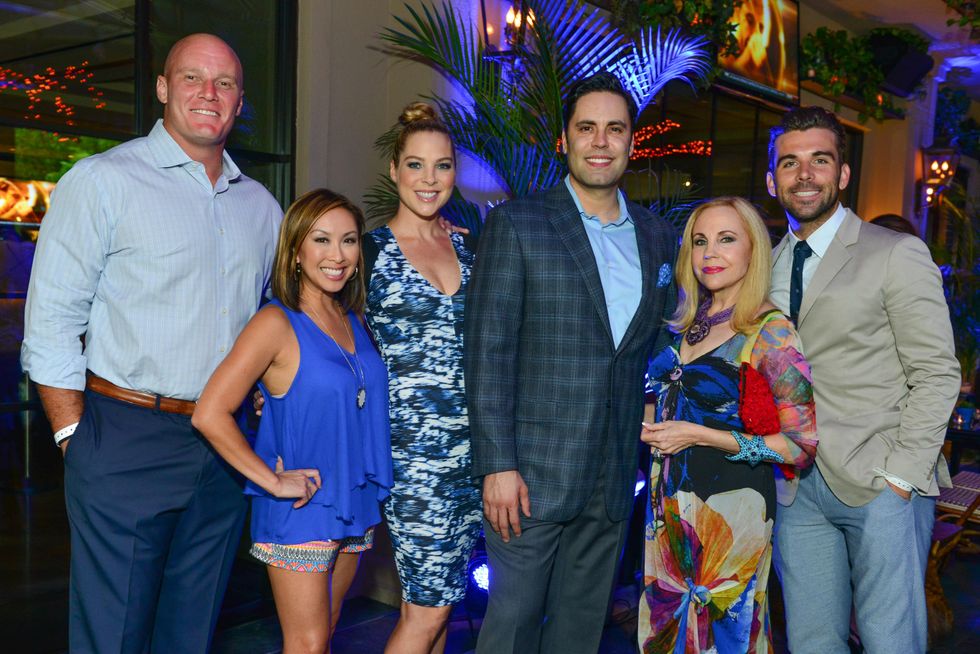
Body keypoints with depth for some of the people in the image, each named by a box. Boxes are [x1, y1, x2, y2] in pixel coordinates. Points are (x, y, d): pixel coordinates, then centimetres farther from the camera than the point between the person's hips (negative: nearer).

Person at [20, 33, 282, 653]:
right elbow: (50, 324, -7)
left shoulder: (260, 205, 12)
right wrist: (77, 440, -10)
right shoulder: (103, 181, -4)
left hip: (226, 450, 5)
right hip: (127, 445, -4)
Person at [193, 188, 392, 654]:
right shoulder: (277, 323, -15)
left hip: (354, 507, 6)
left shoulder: (354, 322, 6)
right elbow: (210, 414, -20)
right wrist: (274, 482, -18)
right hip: (300, 511, -6)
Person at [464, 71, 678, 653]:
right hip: (531, 473, -4)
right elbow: (488, 351, -10)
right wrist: (497, 466, -15)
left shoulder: (658, 237, 9)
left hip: (613, 480, 5)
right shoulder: (516, 224, -6)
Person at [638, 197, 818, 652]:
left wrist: (699, 436, -19)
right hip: (668, 500, 7)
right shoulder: (690, 320, 4)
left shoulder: (771, 333, -15)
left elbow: (802, 443, -17)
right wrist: (651, 427, 1)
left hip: (729, 507, -6)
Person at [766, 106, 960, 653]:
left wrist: (900, 476, -12)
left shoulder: (897, 254, -3)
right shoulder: (768, 265, 12)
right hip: (797, 485, 4)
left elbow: (937, 374, -6)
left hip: (881, 484, -4)